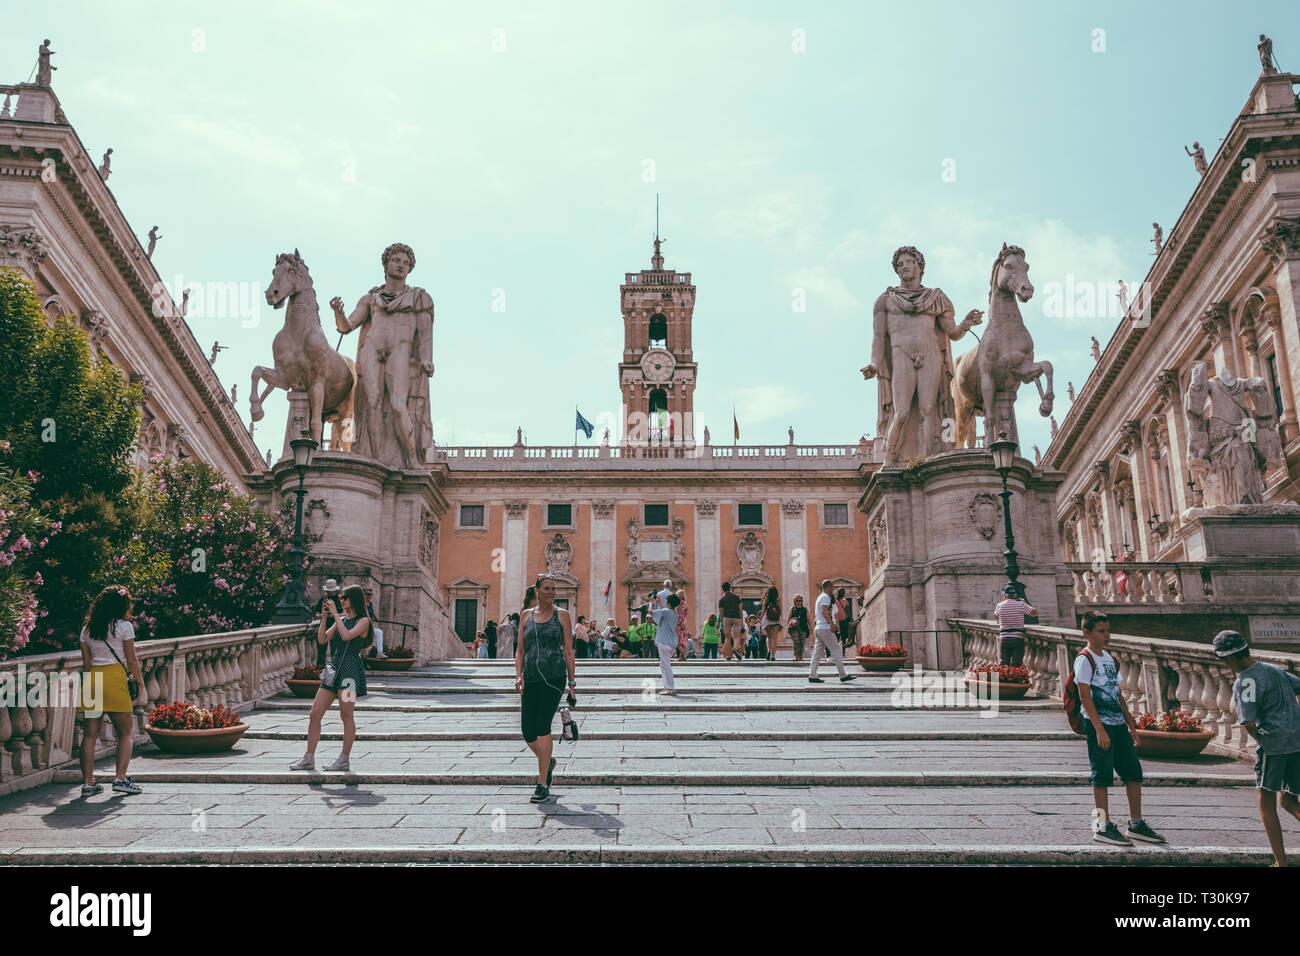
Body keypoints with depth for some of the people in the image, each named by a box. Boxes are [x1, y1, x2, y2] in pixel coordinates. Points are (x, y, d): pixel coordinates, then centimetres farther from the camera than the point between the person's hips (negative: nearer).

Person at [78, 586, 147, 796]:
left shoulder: (87, 629, 14)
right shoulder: (124, 626, -1)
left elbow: (86, 663, 15)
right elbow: (132, 661, -2)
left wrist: (87, 687, 21)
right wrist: (141, 687, 2)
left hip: (91, 678, 5)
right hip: (115, 677, -5)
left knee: (90, 734, 7)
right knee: (125, 732, 4)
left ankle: (88, 783, 9)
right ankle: (121, 778, -3)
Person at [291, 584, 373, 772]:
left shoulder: (363, 621, -1)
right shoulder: (341, 620, 19)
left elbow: (347, 636, -17)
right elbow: (322, 639, 12)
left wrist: (335, 614, -10)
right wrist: (324, 617, 2)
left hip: (351, 669, -7)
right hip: (334, 668, 7)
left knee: (346, 715, -5)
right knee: (314, 714, 3)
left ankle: (345, 760, 4)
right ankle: (309, 759, 10)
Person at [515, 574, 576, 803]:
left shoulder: (562, 615, 6)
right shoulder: (527, 615, 13)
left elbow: (568, 651, 5)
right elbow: (520, 649, 15)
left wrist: (572, 683, 3)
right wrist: (518, 675, 1)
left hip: (554, 675, -3)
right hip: (531, 678, 4)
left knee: (542, 725, -15)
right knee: (527, 731, 0)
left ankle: (543, 785, -8)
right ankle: (547, 762, 31)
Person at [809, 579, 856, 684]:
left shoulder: (819, 597, 21)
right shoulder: (825, 597, -7)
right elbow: (824, 610, -21)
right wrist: (831, 622, -26)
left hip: (818, 628, 9)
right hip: (825, 628, -9)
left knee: (817, 653, 6)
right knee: (837, 650, -4)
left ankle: (812, 676, 2)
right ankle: (843, 676, -2)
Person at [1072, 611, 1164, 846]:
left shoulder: (1109, 658, 16)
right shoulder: (1084, 659, -9)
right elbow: (1085, 696, -15)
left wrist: (1130, 722, 16)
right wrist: (1099, 729, -19)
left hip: (1117, 724, 8)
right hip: (1098, 724, -8)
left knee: (1134, 771, 9)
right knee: (1102, 774, -4)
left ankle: (1136, 825, 20)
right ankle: (1103, 827, 5)